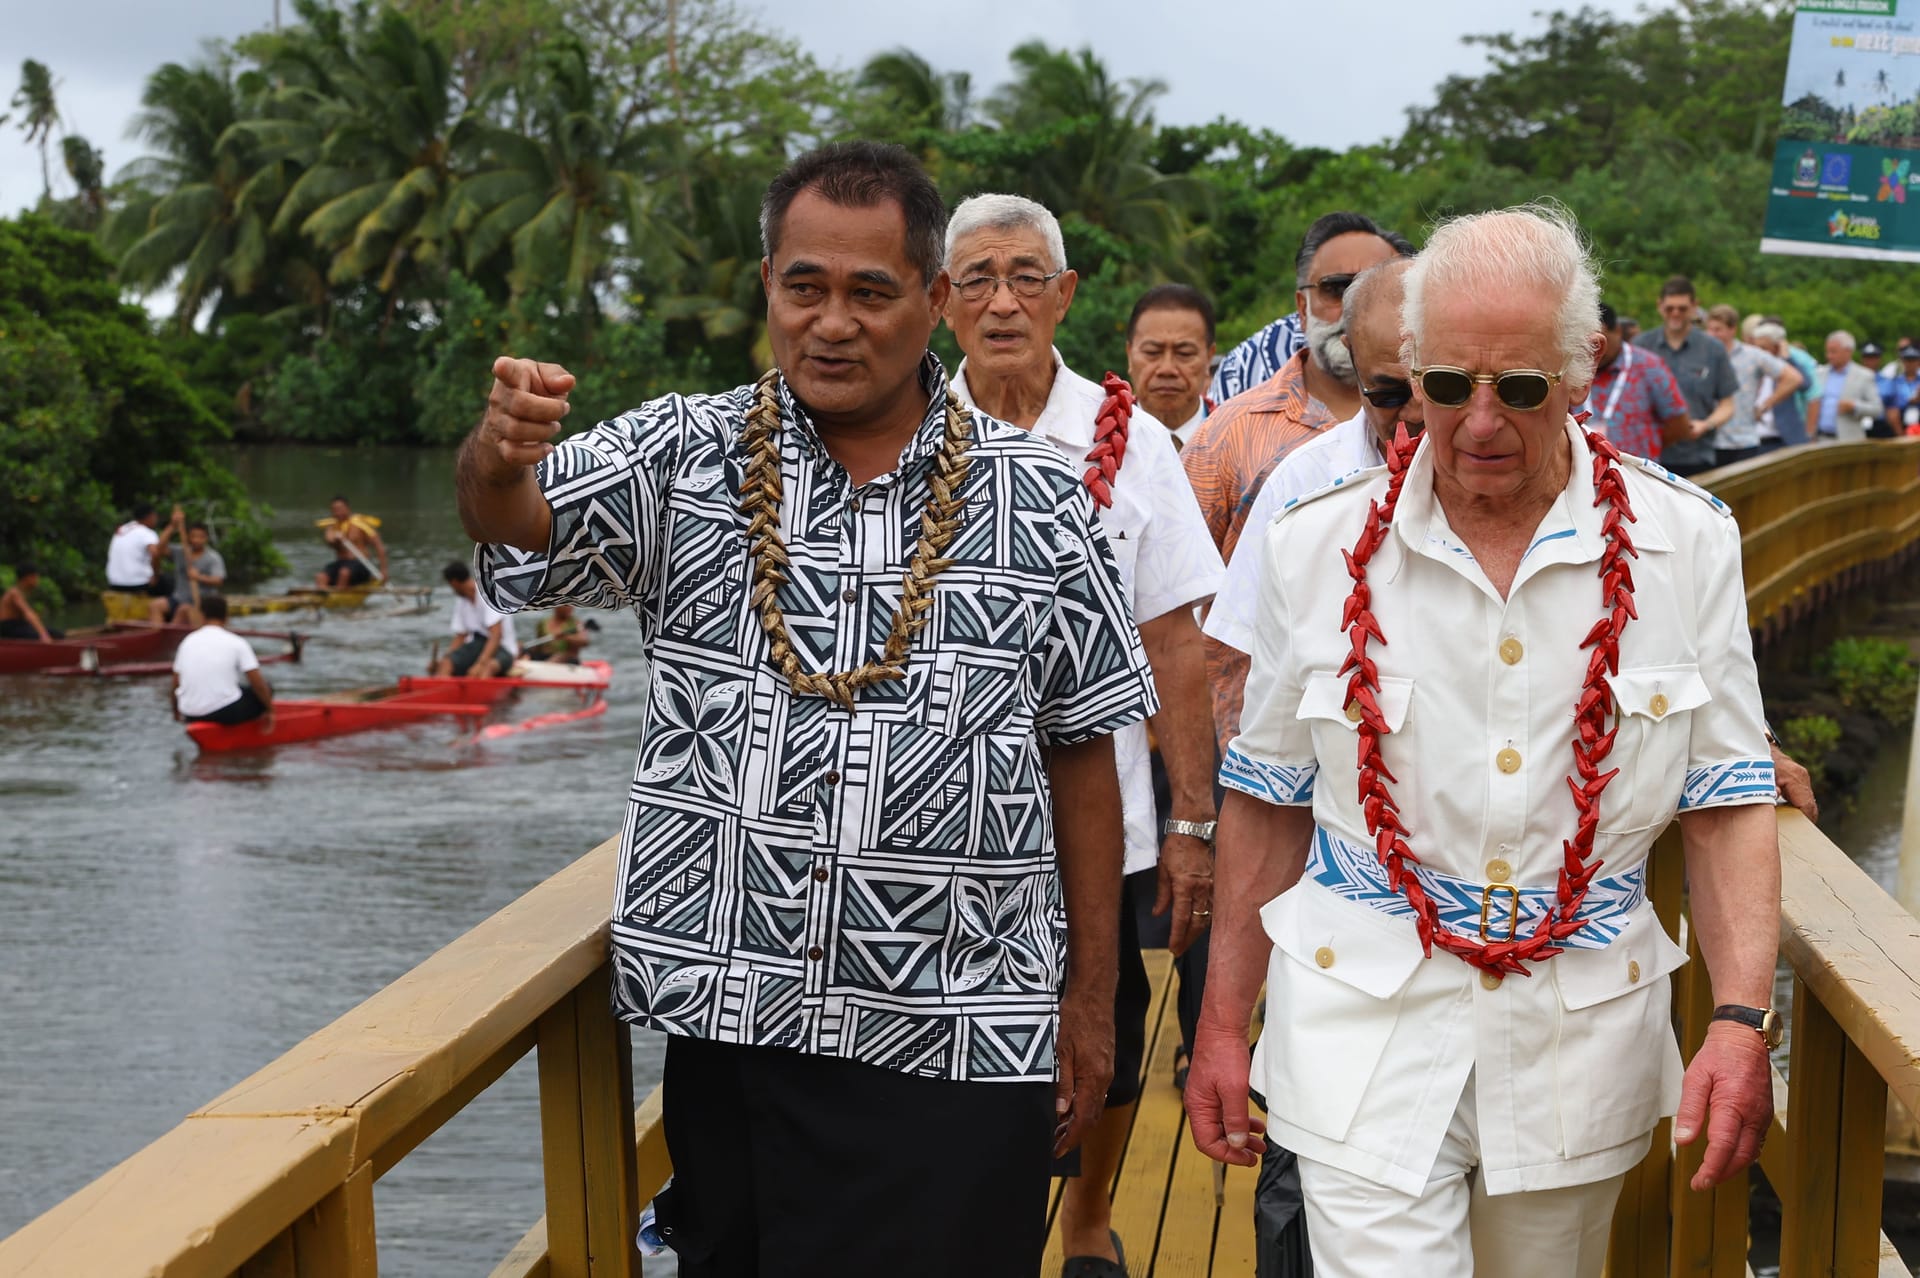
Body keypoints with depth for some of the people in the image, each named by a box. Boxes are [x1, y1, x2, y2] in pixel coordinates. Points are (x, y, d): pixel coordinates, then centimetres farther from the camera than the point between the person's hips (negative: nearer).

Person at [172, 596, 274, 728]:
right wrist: (269, 710, 8)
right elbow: (257, 683, -6)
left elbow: (176, 684, 12)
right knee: (266, 688, 16)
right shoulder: (237, 643, -4)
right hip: (225, 714, -6)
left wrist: (176, 712, 29)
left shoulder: (188, 641, 8)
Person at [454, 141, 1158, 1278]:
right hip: (727, 1023, 1)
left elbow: (1080, 753, 5)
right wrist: (500, 452, -37)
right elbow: (524, 520, -13)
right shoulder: (687, 456, 3)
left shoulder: (1038, 499, 1)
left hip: (959, 1043, -1)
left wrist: (1090, 999, 5)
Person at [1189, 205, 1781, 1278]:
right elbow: (1268, 805, 6)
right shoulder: (1322, 547, -2)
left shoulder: (1686, 543, -3)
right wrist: (1223, 1025, 6)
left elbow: (1729, 807, 0)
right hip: (1367, 1024, -1)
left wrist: (1743, 1020, -11)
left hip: (1581, 1035, 1)